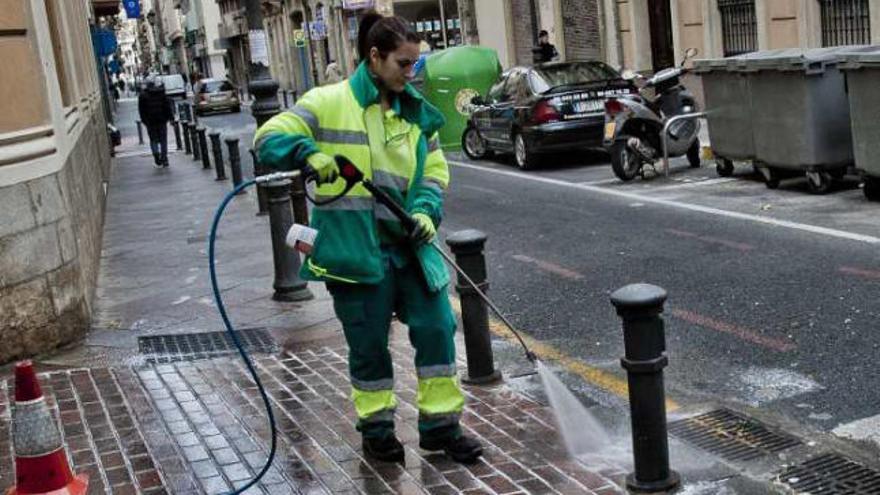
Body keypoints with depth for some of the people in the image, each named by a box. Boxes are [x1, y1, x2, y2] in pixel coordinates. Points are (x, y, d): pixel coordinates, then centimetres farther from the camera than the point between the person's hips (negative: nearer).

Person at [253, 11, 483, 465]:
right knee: (368, 342, 7)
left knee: (436, 328, 3)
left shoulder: (415, 112, 9)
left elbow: (434, 171, 13)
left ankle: (440, 424, 18)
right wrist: (309, 154, -28)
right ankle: (376, 427, 27)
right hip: (353, 247, -4)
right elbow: (269, 138, -9)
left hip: (407, 244, 5)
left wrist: (426, 211, -6)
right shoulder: (328, 103, -5)